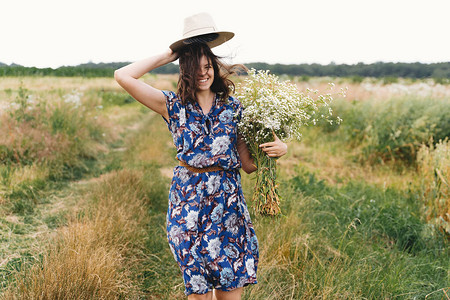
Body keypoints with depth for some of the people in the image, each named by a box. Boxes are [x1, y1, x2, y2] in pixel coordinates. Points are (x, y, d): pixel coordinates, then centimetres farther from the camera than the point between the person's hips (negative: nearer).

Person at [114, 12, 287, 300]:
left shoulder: (233, 107, 5)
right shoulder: (174, 106, 0)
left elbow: (248, 164, 5)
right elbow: (123, 76, -9)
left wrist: (277, 149, -15)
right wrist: (168, 56, -2)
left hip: (229, 203, 2)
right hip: (190, 203, -1)